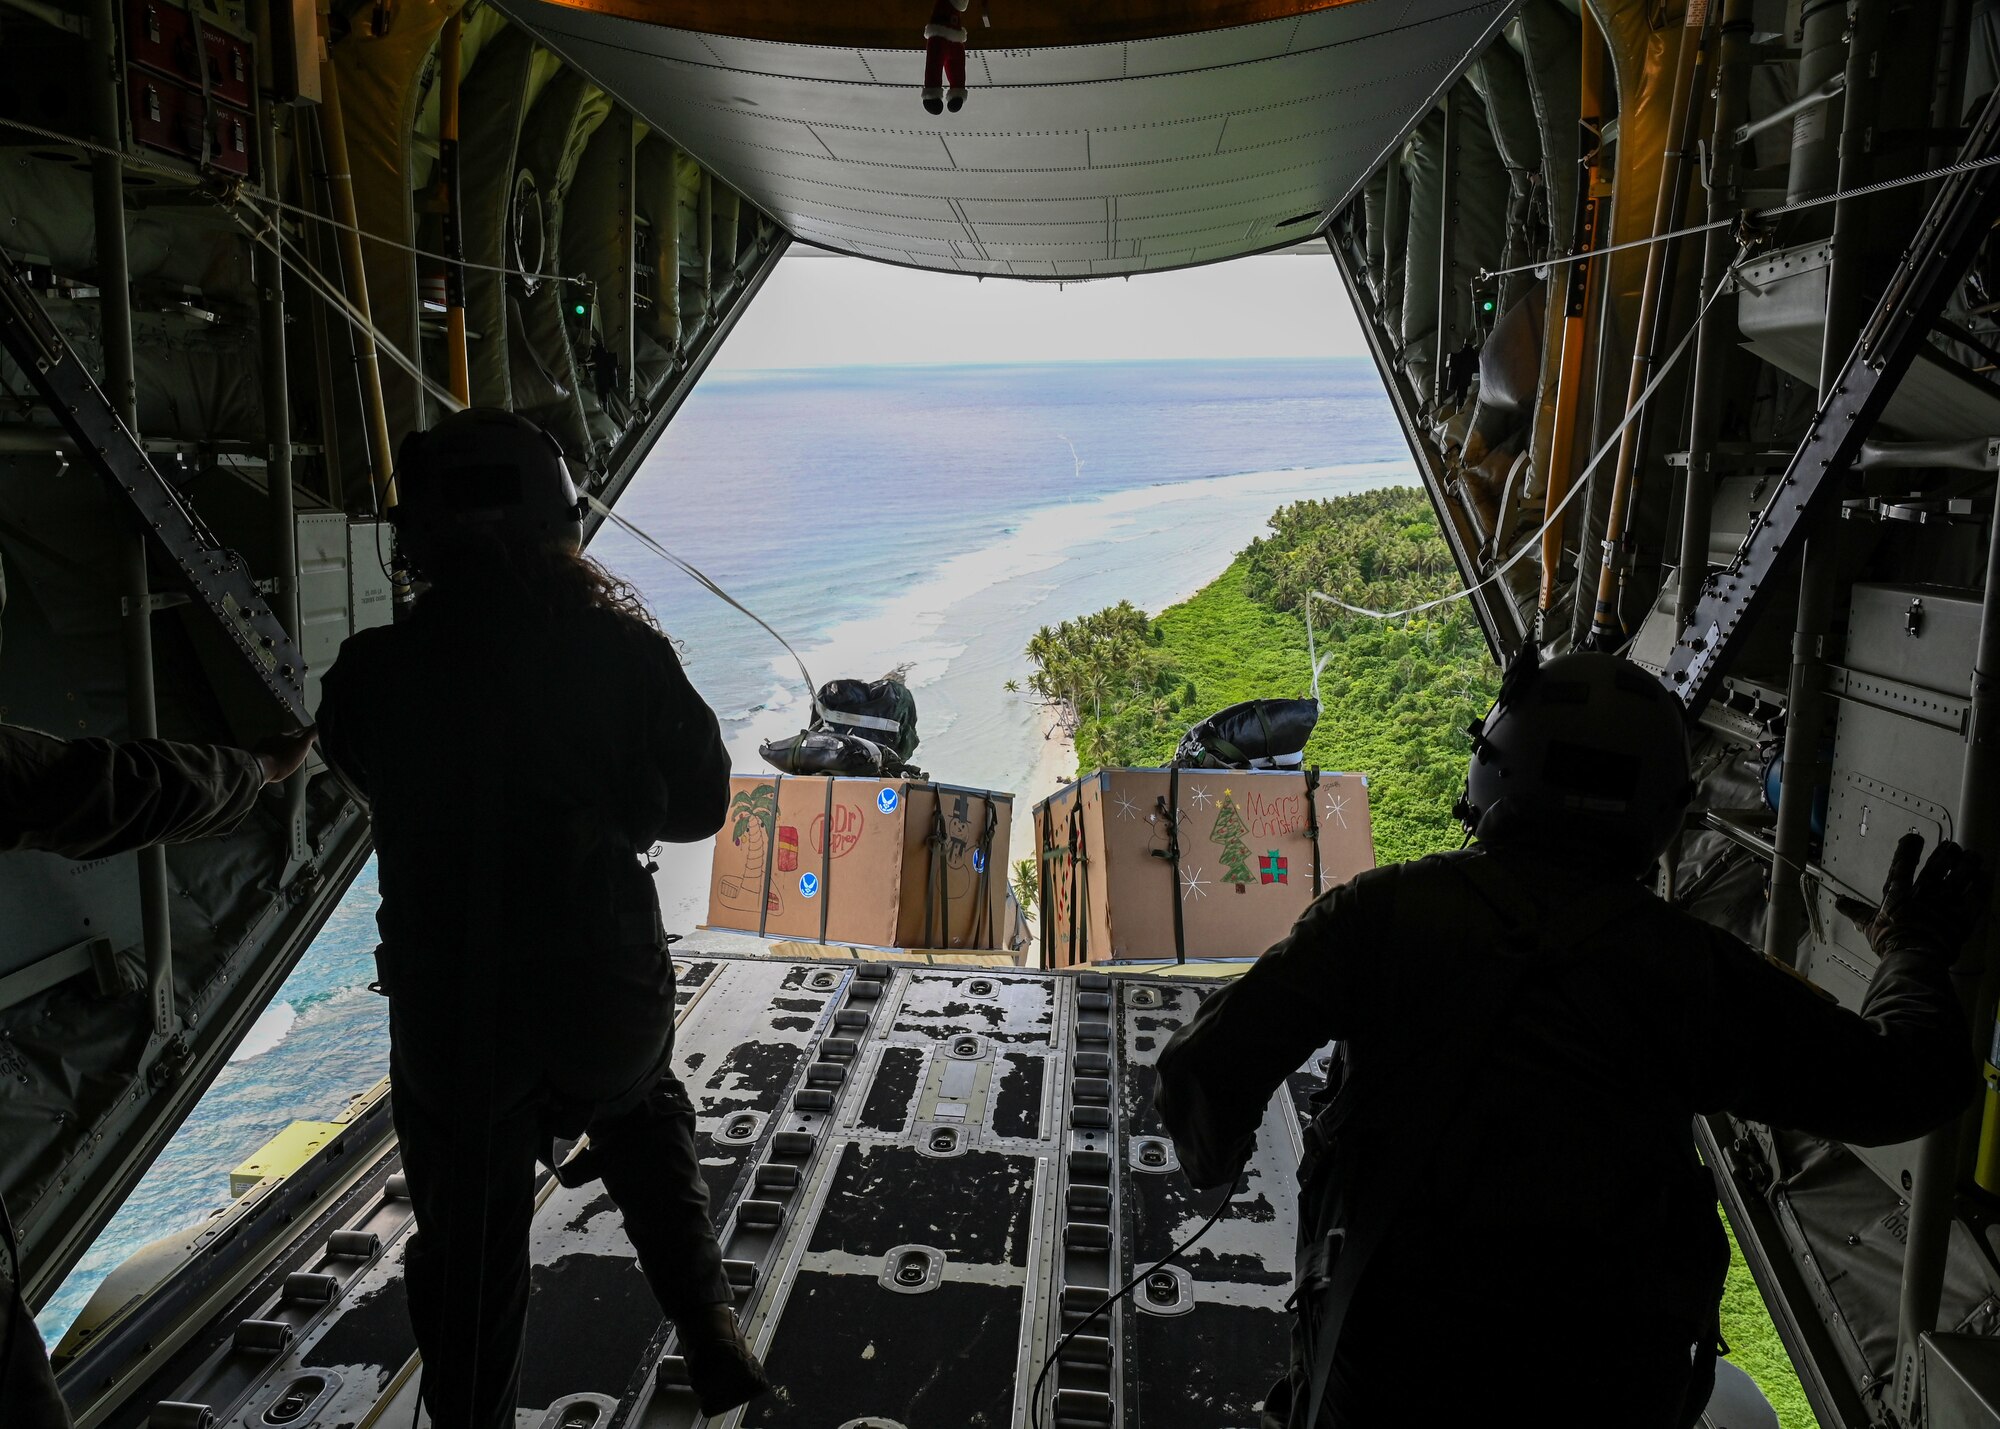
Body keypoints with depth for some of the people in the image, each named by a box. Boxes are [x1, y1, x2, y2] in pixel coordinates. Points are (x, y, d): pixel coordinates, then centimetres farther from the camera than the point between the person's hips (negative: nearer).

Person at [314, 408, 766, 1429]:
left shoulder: (373, 674, -13)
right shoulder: (619, 649, -13)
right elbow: (699, 804, -3)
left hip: (446, 1021, 0)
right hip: (610, 994, 1)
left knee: (469, 1249, 19)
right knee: (643, 1119, 32)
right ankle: (709, 1330, 27)